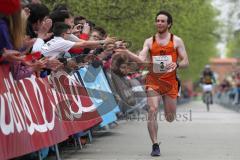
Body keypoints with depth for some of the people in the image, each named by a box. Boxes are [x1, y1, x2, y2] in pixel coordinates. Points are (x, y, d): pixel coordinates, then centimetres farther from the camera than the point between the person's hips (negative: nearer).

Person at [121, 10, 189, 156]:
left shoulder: (176, 41, 4)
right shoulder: (149, 41, 7)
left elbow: (186, 62, 3)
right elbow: (141, 59, -7)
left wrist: (176, 64, -19)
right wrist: (126, 51, -21)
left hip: (170, 81, 0)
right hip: (153, 80, 0)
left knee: (170, 118, 6)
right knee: (152, 111, -17)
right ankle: (155, 146, -10)